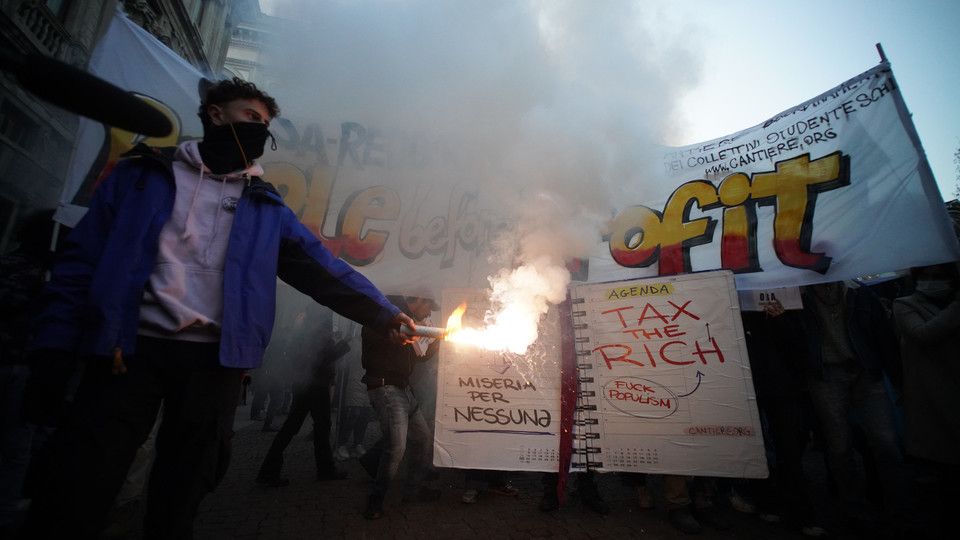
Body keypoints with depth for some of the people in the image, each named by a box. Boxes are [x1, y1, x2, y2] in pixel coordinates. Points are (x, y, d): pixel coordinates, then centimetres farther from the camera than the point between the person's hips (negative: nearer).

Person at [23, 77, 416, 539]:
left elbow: (322, 270, 4)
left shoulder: (266, 207, 12)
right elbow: (82, 259, 5)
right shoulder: (142, 173, 10)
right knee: (79, 488, 1)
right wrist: (56, 344, -5)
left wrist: (380, 314, -6)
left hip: (214, 359, 2)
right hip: (127, 348, -1)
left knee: (180, 496, 11)